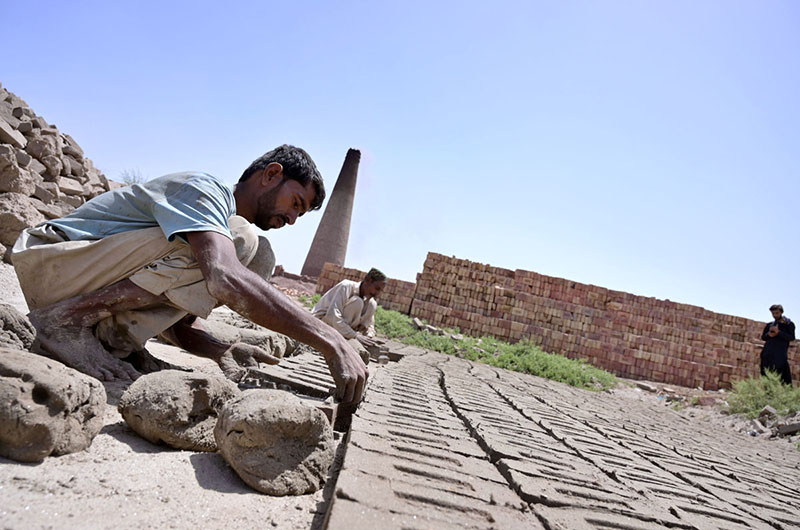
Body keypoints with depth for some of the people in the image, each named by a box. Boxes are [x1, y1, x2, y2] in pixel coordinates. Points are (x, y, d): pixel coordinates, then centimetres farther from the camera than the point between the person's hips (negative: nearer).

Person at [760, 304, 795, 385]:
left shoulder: (789, 324, 9)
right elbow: (763, 337, 17)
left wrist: (778, 332, -16)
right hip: (768, 353, 4)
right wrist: (769, 335, -4)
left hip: (780, 354, -4)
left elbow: (791, 337, -3)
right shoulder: (769, 325, 19)